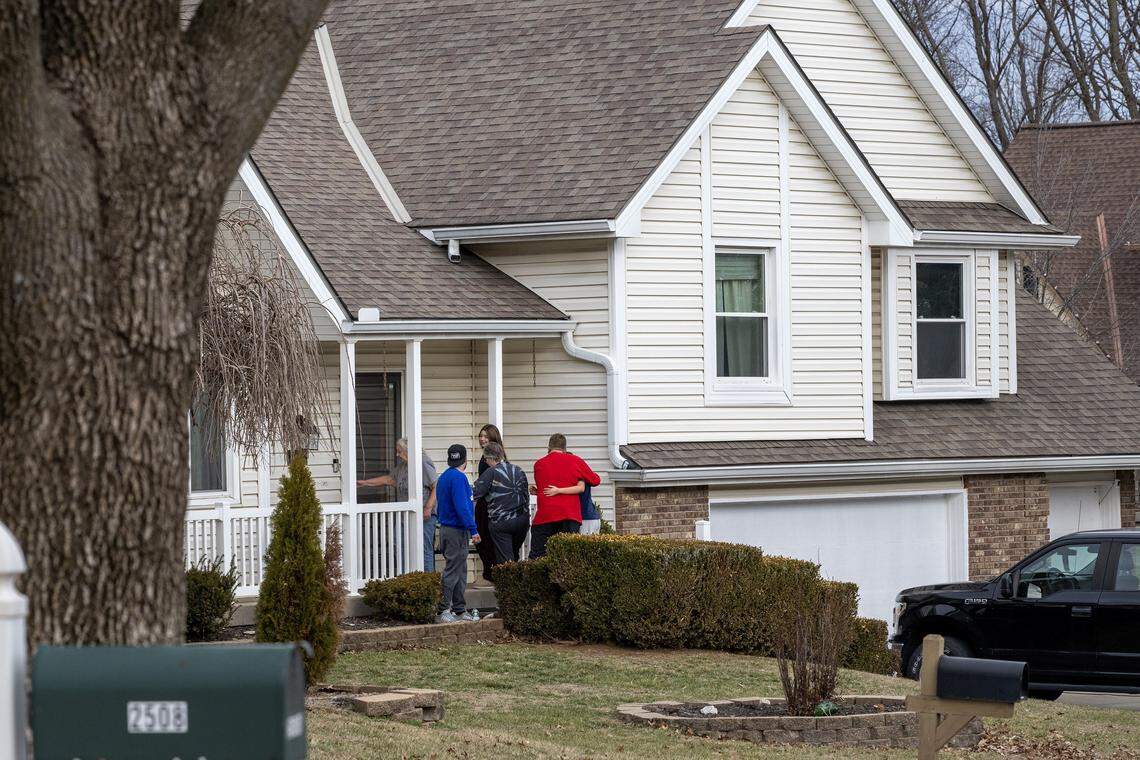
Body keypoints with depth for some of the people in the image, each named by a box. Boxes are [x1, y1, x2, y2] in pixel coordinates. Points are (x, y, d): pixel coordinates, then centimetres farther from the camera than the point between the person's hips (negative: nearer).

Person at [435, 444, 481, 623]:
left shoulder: (444, 477, 15)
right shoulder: (458, 477, -16)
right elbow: (462, 506, -23)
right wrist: (473, 530, -21)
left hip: (446, 528, 10)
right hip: (457, 531, -10)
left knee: (460, 572, 14)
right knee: (453, 571, -8)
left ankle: (460, 610, 17)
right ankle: (443, 610, -8)